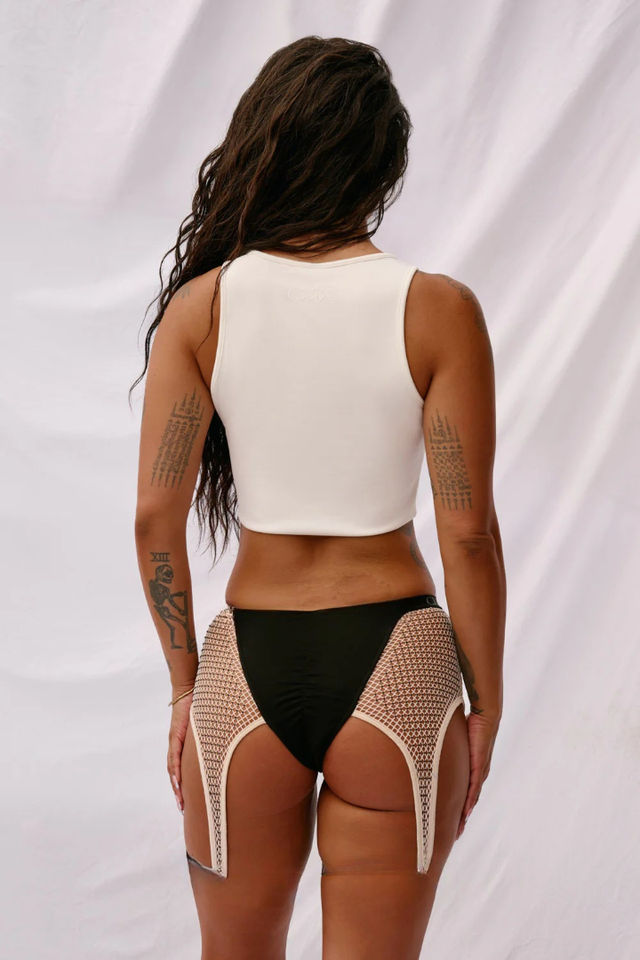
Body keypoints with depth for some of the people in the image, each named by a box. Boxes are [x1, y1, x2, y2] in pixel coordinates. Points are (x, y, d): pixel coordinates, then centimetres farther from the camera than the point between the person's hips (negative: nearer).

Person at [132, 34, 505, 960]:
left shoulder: (203, 305, -4)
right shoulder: (438, 309, -8)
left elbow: (155, 516, -5)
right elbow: (468, 531, -8)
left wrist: (185, 683, 8)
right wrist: (486, 705, 3)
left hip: (249, 661, 2)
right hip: (395, 668, -1)